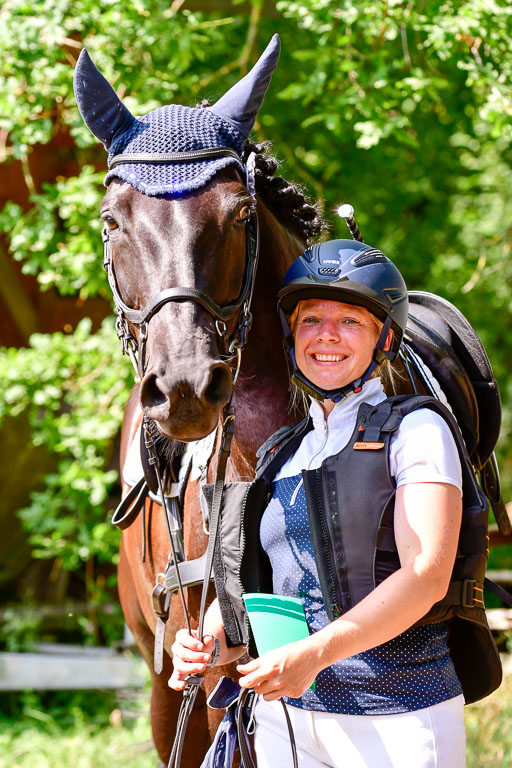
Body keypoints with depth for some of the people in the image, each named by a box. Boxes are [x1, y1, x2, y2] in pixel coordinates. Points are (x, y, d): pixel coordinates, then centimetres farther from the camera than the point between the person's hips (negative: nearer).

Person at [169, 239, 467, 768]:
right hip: (284, 713, 5)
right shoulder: (281, 453, 13)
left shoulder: (417, 431, -6)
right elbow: (244, 584, 14)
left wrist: (316, 653, -29)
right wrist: (212, 644, -9)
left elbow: (426, 575, -18)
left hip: (398, 721, -5)